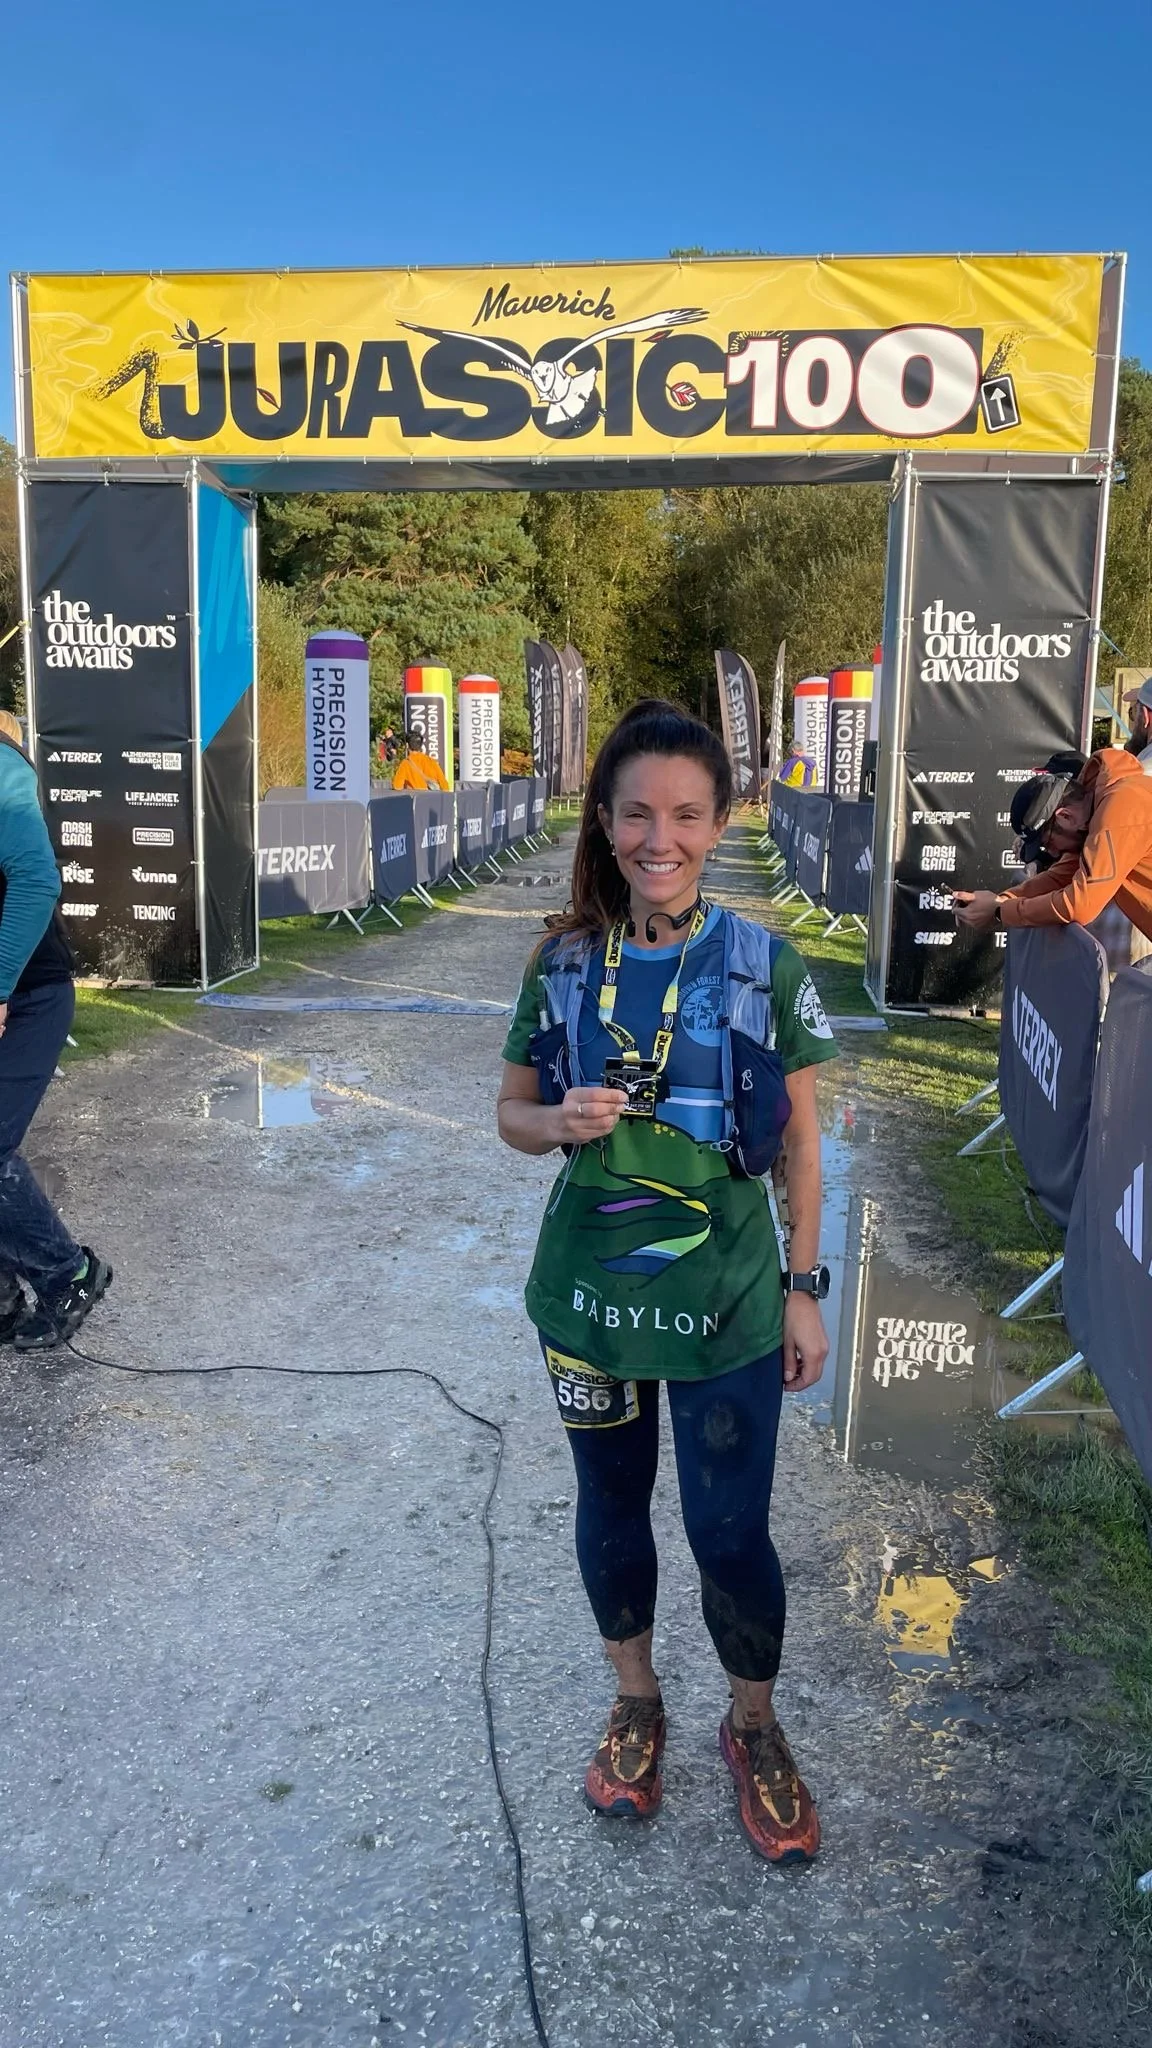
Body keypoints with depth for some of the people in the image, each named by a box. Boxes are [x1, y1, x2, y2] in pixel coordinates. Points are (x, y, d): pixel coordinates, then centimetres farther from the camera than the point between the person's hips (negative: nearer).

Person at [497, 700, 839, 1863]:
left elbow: (801, 1141, -2)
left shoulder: (763, 966, -9)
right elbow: (512, 1114, 4)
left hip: (727, 1301, -2)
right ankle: (635, 1702, 45)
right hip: (589, 1291, 2)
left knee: (730, 1533, 7)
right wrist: (562, 1121, -18)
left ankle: (753, 1728, 36)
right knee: (610, 1506, 19)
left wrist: (805, 1288, -1)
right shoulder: (564, 962, -5)